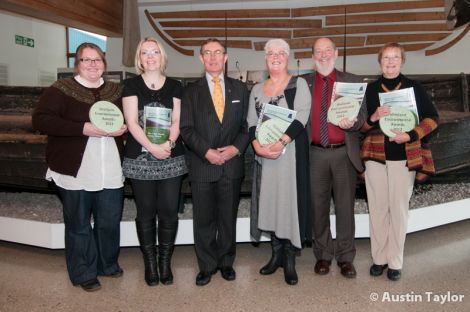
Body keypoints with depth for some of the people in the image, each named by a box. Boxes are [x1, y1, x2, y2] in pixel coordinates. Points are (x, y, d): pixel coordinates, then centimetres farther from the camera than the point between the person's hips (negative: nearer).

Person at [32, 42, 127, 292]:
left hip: (110, 171, 4)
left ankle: (108, 263, 36)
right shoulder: (61, 89, -2)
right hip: (75, 171, -3)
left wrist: (122, 128, -4)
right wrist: (83, 129, -21)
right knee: (79, 224, 9)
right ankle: (83, 273, 27)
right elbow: (40, 120, -12)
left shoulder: (115, 91, 11)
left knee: (110, 221, 12)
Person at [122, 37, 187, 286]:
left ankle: (165, 262, 20)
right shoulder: (132, 85, 4)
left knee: (169, 212, 3)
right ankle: (150, 263, 22)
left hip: (171, 159, 1)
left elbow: (177, 121, 3)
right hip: (140, 160, -1)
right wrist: (152, 147, -17)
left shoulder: (174, 86, 9)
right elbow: (131, 122, -5)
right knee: (145, 213, 7)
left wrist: (168, 143, -16)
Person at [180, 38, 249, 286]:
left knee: (228, 217, 10)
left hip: (232, 163, 1)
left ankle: (226, 262, 27)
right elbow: (186, 128, -1)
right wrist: (206, 151, -14)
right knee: (203, 219, 6)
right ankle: (206, 266, 22)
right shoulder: (191, 91, 6)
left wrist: (236, 148, -9)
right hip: (202, 165, -1)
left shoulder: (239, 89, 10)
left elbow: (246, 124, 7)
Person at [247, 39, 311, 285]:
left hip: (291, 151, -4)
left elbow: (301, 117, -11)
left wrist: (281, 141, -23)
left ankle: (290, 259, 10)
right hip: (263, 153, 4)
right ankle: (276, 253, 22)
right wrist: (257, 144, -12)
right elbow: (251, 122, 7)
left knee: (290, 199, -2)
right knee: (269, 200, 7)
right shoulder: (257, 89, 14)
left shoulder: (299, 84, 2)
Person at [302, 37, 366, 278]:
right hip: (315, 154, 1)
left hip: (344, 153, 0)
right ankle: (323, 255, 23)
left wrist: (353, 122, -18)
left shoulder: (352, 81, 7)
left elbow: (362, 113, 4)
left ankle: (345, 257, 19)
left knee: (345, 207, 6)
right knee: (319, 207, 8)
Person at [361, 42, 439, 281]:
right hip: (375, 156, 2)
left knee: (399, 209, 2)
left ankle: (395, 262, 15)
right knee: (377, 208, 5)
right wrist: (373, 117, -14)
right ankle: (379, 258, 19)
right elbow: (361, 124, 8)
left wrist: (411, 135, -12)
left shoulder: (414, 87, 3)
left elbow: (432, 118, 3)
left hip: (404, 158, -1)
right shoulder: (371, 89, 7)